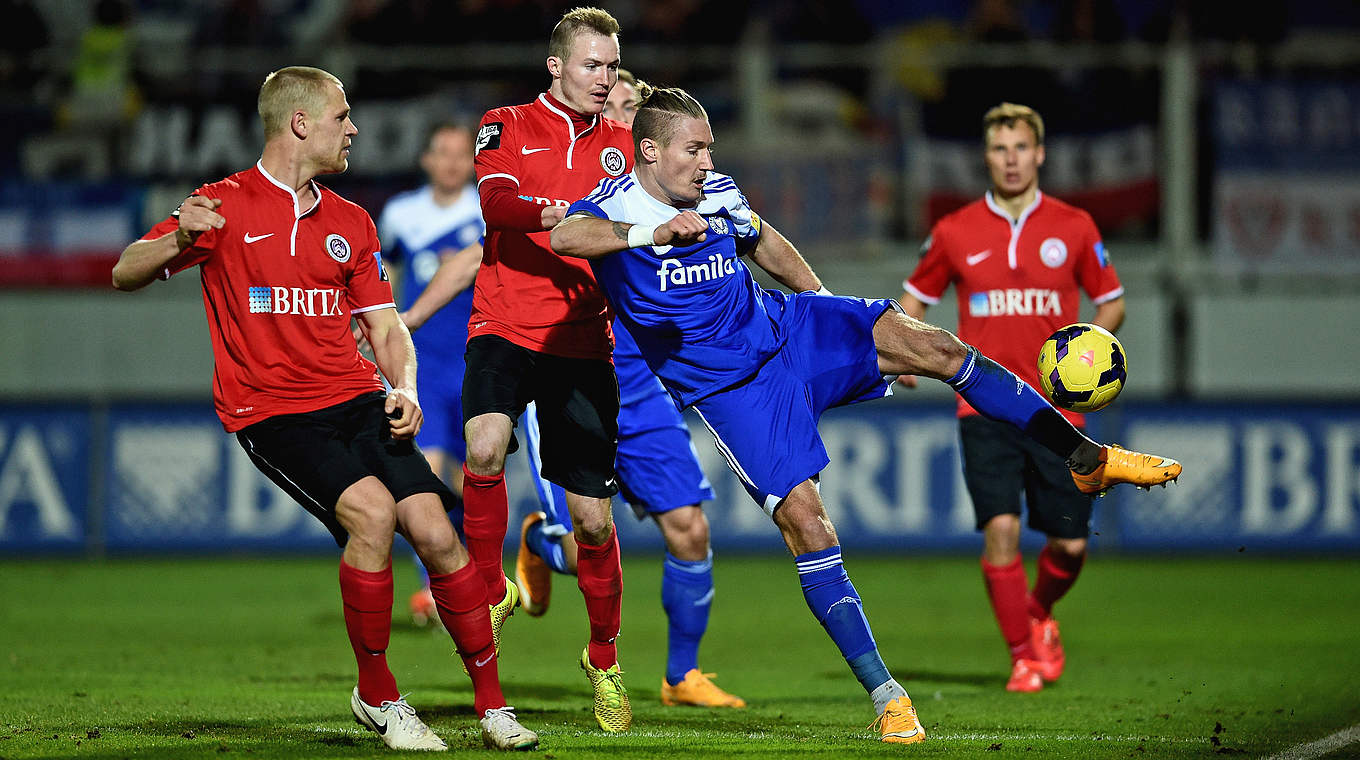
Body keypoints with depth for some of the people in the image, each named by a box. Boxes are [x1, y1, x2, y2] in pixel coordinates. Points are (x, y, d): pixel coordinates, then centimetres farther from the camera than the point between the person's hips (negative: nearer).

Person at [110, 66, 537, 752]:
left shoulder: (350, 223, 17)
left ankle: (492, 705, 2)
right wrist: (180, 239, -24)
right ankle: (376, 696, -11)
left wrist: (404, 389, -3)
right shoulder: (225, 206, 1)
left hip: (356, 400, 5)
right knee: (371, 510, -27)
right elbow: (126, 275, -2)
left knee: (435, 533, -12)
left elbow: (385, 327, 19)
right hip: (269, 411, -5)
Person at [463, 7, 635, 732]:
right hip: (506, 328, -3)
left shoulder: (620, 142, 14)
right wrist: (556, 214, -33)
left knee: (593, 517, 2)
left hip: (582, 342, 3)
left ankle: (604, 659, 24)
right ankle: (491, 590, -7)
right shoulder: (508, 126, 3)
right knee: (484, 446, -31)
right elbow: (495, 200, -14)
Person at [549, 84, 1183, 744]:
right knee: (803, 519, -17)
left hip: (787, 329, 5)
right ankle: (886, 697, -13)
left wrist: (830, 308, 30)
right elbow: (563, 237, -40)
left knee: (934, 347, -14)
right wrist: (655, 233, -56)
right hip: (730, 389, -5)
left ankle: (1087, 458, -3)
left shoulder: (716, 194, 2)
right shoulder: (615, 207, -16)